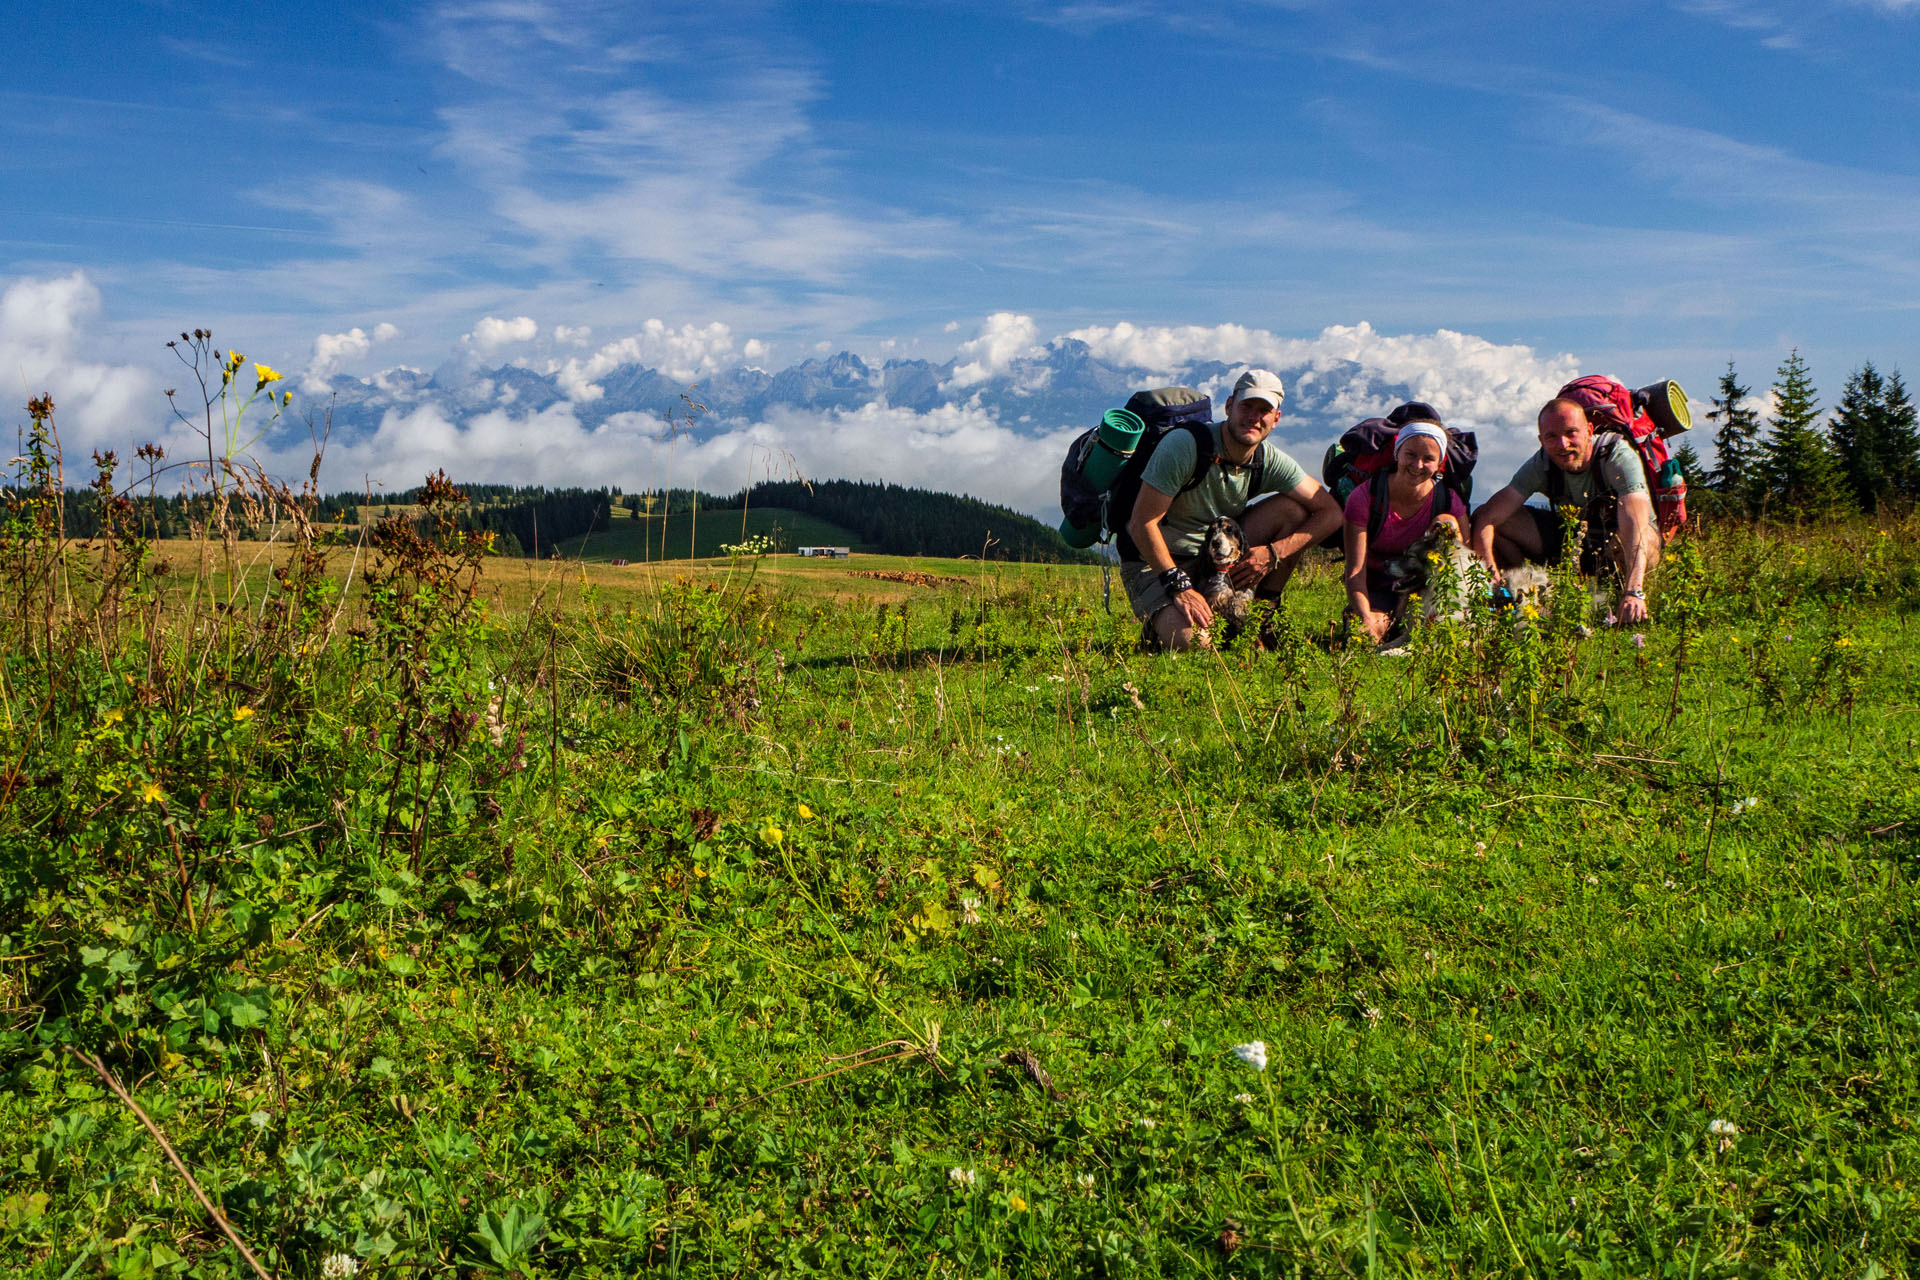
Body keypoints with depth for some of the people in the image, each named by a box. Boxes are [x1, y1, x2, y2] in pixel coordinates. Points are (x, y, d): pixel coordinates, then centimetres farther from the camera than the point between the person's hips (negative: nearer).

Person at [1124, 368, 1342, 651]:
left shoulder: (1271, 461, -8)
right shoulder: (1185, 446, -24)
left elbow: (1331, 513, -8)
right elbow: (1142, 524, -24)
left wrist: (1273, 553, -21)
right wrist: (1179, 585, -29)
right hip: (1154, 559, -5)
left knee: (1292, 509, -12)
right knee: (1188, 639, -32)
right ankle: (1158, 622, 5)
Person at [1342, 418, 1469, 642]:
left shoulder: (1448, 501, -9)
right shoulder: (1364, 498, -17)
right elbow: (1355, 573, -22)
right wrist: (1366, 620, -38)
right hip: (1378, 591, -3)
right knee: (1361, 638, -36)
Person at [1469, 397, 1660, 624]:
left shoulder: (1619, 457, -30)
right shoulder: (1542, 465, -19)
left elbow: (1634, 523, -44)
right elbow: (1487, 518, -24)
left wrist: (1633, 593, -58)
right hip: (1570, 538, 4)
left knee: (1624, 540, -42)